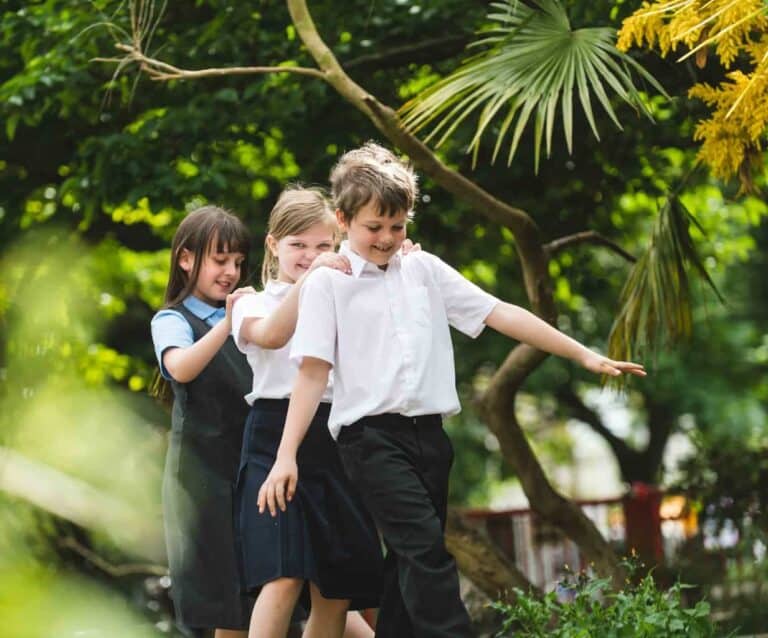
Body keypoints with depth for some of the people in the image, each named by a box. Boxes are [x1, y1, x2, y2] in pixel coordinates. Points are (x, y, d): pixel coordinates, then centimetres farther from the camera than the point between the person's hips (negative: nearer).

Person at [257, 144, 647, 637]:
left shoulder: (424, 270, 12)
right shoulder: (327, 284, 0)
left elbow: (501, 314, 9)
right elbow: (313, 373, -4)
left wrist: (584, 356, 6)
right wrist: (286, 455, -12)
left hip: (429, 433, 5)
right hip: (371, 435, -5)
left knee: (411, 559, 7)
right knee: (425, 546, -19)